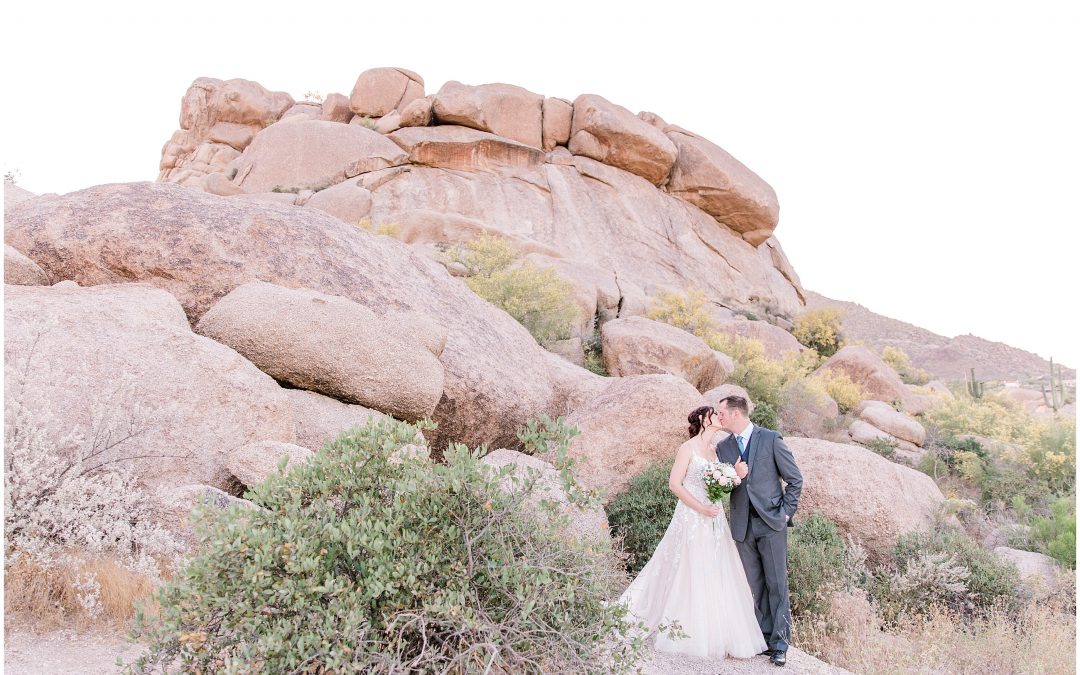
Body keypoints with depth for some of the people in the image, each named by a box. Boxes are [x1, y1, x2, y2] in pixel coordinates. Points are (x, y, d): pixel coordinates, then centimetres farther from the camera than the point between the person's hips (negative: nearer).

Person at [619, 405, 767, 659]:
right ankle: (689, 633, 10)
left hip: (714, 520, 7)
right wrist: (701, 508, -16)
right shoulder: (688, 448, -8)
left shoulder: (715, 450, 12)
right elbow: (675, 484, -12)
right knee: (692, 576, -1)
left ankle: (715, 635, 18)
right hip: (692, 518, -7)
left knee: (716, 577, 8)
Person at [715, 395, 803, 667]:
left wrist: (786, 512, -4)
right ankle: (764, 639, 17)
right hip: (743, 526, 4)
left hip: (771, 522, -4)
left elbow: (795, 479, 0)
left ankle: (780, 644, 5)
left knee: (777, 586, -1)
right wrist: (733, 477, -13)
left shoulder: (771, 439, -4)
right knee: (756, 586, 9)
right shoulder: (723, 447, 8)